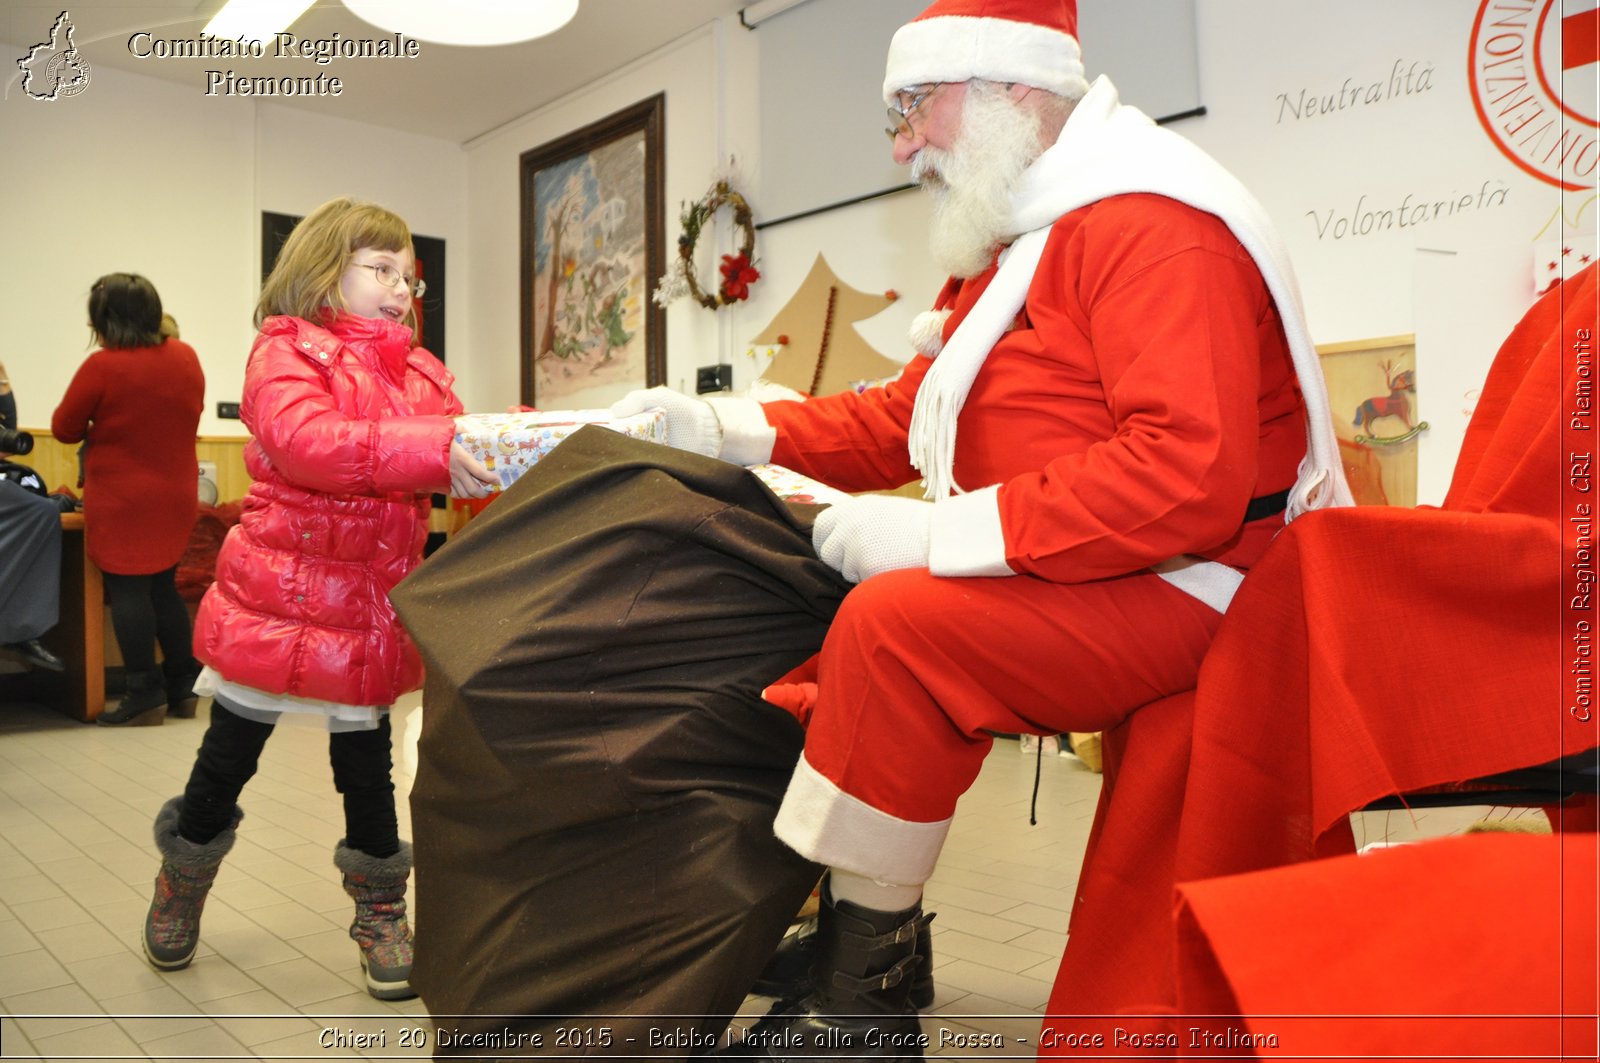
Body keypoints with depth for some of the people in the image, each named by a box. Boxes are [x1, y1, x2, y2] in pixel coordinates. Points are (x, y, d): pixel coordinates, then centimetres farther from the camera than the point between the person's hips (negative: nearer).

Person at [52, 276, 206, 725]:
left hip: (122, 503, -6)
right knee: (164, 588, 14)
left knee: (128, 592, 0)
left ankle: (146, 695, 1)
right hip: (175, 497, 6)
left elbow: (64, 429, -3)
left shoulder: (102, 366, -13)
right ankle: (182, 687, 17)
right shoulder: (186, 357, 2)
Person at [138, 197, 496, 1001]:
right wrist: (431, 450, -38)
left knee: (366, 763, 13)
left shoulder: (420, 376, 9)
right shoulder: (287, 353, -9)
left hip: (372, 612, 4)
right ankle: (183, 881, 40)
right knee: (228, 755, 14)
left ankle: (379, 911, 29)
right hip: (279, 595, -4)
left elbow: (453, 464, 6)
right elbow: (307, 443, -28)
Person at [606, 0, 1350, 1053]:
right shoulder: (1009, 254, 19)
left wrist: (939, 534, -25)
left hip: (1175, 596, -10)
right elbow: (900, 422, 17)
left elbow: (1190, 474, -28)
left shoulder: (1149, 224, -15)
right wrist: (721, 428, 6)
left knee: (895, 625, -28)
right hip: (1045, 584, 10)